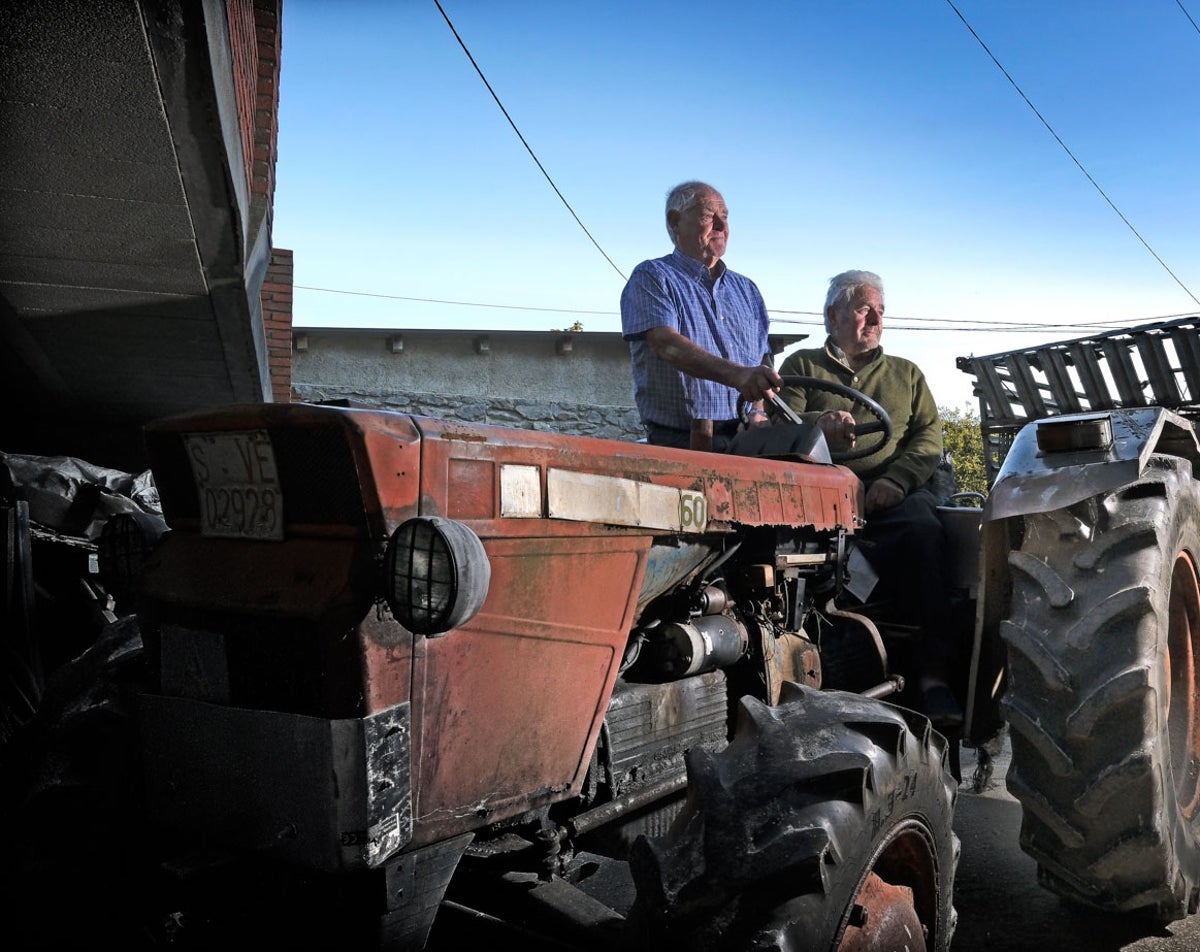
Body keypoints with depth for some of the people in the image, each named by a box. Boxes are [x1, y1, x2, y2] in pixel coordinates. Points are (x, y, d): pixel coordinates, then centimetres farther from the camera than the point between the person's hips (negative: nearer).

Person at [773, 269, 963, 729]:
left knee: (924, 530, -33)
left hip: (895, 493, 2)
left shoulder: (906, 373, 27)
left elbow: (929, 436, 12)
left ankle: (936, 672, -35)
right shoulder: (802, 366, 19)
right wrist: (817, 424, -22)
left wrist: (897, 478, -9)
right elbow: (779, 425, 3)